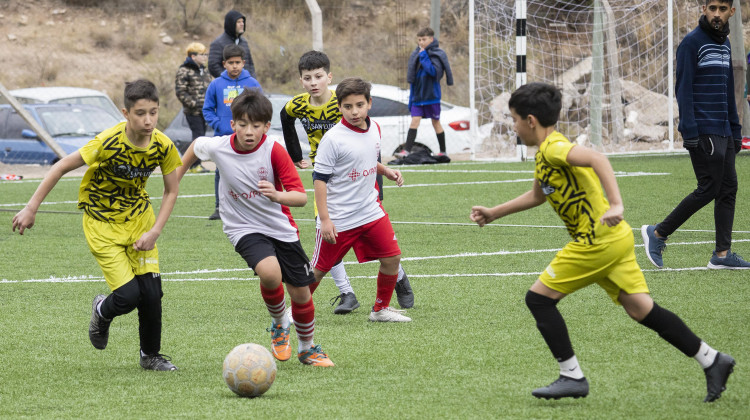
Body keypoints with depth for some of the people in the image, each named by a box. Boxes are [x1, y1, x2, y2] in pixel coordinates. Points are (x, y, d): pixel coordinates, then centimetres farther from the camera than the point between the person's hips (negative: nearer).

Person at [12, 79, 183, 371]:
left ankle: (151, 355, 19)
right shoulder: (108, 143, -28)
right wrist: (31, 208, -17)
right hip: (102, 223, -4)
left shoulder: (163, 146, -15)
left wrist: (154, 232, -11)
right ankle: (102, 312, 25)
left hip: (139, 218, 4)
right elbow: (62, 167, -18)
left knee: (151, 292, -5)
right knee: (128, 295, -13)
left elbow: (171, 190, 0)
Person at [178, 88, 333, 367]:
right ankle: (279, 325, 0)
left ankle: (308, 348, 34)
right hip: (244, 228, -1)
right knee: (270, 273, -30)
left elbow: (301, 197, -22)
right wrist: (176, 176, 22)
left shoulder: (274, 151, -19)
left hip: (281, 228, 1)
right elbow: (196, 145, 13)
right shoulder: (217, 148, -13)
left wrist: (278, 196, -42)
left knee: (301, 293, 6)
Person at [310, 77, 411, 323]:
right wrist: (325, 219, -18)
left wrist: (386, 171, 2)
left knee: (392, 258, 1)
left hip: (370, 211, 6)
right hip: (338, 219, -6)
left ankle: (381, 309, 18)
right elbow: (319, 179, -15)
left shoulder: (374, 129, 4)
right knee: (319, 269, 3)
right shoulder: (333, 138, -17)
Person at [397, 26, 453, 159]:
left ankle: (443, 152, 19)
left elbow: (433, 71, -24)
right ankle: (406, 150, -12)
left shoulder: (437, 54, -9)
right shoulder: (415, 54, 7)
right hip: (417, 94, 4)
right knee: (414, 121, -5)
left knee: (436, 122, 7)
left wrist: (423, 56, -20)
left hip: (432, 95, -4)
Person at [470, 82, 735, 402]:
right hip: (615, 239, 10)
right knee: (641, 309, 7)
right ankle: (712, 361, 5)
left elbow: (596, 159, -30)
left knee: (539, 298, -1)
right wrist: (494, 213, 41)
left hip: (596, 242, -10)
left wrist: (615, 204, -39)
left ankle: (572, 376, 0)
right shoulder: (546, 154, 19)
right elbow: (537, 195, 38)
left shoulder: (553, 148, -12)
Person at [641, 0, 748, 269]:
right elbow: (683, 89, -13)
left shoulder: (725, 44, 16)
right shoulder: (692, 42, -9)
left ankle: (722, 254, 5)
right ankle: (658, 234, 1)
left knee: (728, 189, 3)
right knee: (708, 189, -10)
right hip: (703, 133, -8)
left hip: (723, 132, 8)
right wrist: (689, 133, -19)